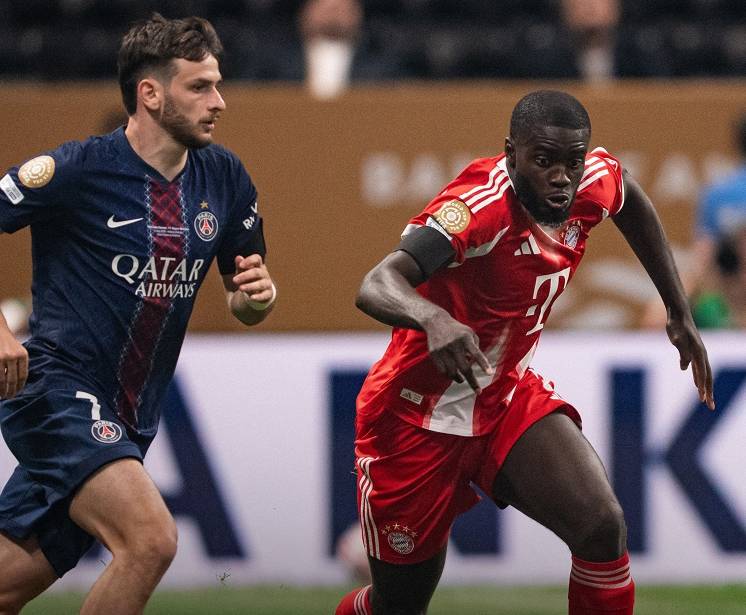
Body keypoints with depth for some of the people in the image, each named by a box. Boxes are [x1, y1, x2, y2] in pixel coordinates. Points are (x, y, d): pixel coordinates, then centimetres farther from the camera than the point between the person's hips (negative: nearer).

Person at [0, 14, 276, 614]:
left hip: (125, 423, 7)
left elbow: (244, 304, 19)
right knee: (151, 539, -26)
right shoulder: (79, 169, -12)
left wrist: (259, 294, -5)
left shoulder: (223, 177, 7)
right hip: (56, 392, -7)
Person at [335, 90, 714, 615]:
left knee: (602, 526, -21)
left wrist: (680, 312, 17)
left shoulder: (593, 183, -11)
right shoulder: (482, 205, -31)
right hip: (417, 415, -5)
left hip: (510, 394, 5)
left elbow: (632, 199, 17)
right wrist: (433, 318, -66)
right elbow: (376, 288, -45)